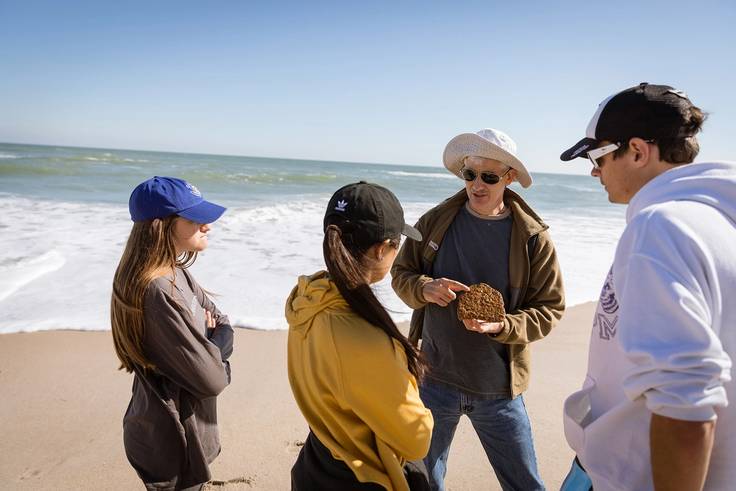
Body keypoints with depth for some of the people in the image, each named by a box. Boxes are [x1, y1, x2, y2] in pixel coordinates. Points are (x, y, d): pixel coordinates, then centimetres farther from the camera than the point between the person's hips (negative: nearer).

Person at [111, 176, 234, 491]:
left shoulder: (176, 274, -2)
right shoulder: (159, 293, -31)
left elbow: (223, 325, 5)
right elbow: (211, 379, -28)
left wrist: (215, 343, -16)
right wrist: (219, 347, -9)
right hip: (172, 445, -8)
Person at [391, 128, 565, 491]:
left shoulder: (532, 238, -9)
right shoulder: (436, 221, -5)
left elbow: (549, 308, -5)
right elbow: (401, 273, 3)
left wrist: (501, 326, -22)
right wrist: (425, 288, -18)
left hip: (498, 388, -1)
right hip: (434, 378, 2)